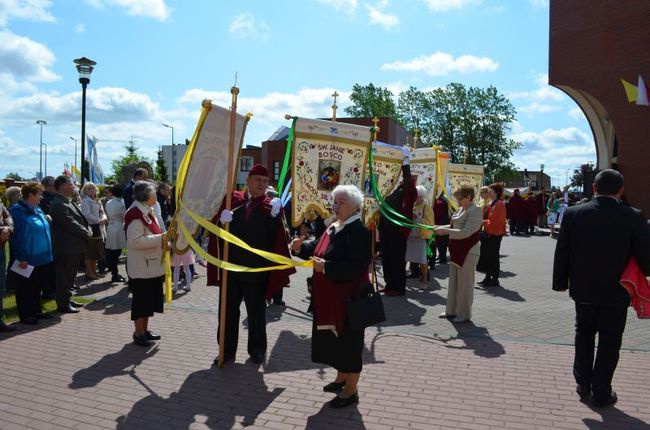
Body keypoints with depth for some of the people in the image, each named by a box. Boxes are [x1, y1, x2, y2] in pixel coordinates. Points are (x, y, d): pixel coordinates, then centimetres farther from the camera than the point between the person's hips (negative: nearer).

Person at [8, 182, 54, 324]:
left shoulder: (37, 210, 10)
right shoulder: (18, 211, -16)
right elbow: (18, 236, -19)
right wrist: (22, 258, -20)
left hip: (40, 257, 8)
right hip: (28, 259, -8)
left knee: (37, 286, 17)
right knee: (25, 288, 4)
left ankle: (36, 311, 28)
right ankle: (25, 315, 13)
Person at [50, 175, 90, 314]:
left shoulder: (69, 202, 14)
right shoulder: (59, 204, -18)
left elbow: (81, 218, 18)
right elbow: (70, 223, -22)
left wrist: (88, 229, 0)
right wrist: (86, 233, -12)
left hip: (75, 247, 10)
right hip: (66, 248, -10)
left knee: (70, 276, 18)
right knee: (64, 277, 0)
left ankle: (67, 300, 29)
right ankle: (63, 305, 8)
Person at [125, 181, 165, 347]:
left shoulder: (147, 212, 14)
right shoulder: (135, 214, -19)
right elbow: (135, 241, -26)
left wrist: (162, 238, 7)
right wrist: (160, 239, -25)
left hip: (152, 264, 10)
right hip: (141, 266, -10)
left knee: (150, 298, 16)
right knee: (141, 299, 1)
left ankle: (145, 329, 27)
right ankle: (138, 333, 13)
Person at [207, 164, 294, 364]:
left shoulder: (271, 207, -3)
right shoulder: (233, 200, 2)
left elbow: (277, 239, -9)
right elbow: (215, 225, 0)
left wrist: (275, 217, -26)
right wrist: (222, 219, -18)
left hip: (256, 270, -2)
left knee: (256, 313, 14)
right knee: (227, 311, 13)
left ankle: (257, 350, 31)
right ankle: (227, 350, 30)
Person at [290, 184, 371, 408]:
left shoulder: (359, 231, -19)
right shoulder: (335, 227, 11)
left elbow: (356, 266, -28)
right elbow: (318, 250, 17)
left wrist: (326, 267, -33)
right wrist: (301, 247, -2)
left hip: (348, 298, -9)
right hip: (330, 297, 9)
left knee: (348, 341, 2)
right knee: (335, 340, 20)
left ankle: (351, 390, 16)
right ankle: (342, 378, 38)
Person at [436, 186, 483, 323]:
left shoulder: (475, 211, -16)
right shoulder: (461, 209, 10)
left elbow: (465, 232, -22)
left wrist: (446, 231, -22)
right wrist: (441, 227, 4)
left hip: (468, 252, -9)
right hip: (457, 250, 9)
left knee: (465, 283, 1)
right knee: (453, 281, 15)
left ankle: (464, 314, 13)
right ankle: (451, 310, 25)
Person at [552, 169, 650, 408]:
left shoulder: (573, 213, -10)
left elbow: (562, 252, -6)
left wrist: (561, 281, 6)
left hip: (583, 289, 2)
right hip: (615, 291, -2)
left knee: (584, 335, 21)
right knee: (609, 342, 13)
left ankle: (583, 385, 29)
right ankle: (601, 393, 21)